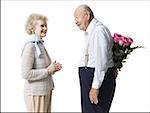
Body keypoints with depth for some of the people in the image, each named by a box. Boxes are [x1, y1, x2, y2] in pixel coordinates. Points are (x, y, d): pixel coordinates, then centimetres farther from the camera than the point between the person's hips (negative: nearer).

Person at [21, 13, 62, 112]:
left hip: (46, 91, 9)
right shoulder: (30, 46, -16)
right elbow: (26, 74, -22)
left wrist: (53, 68, 2)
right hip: (36, 93, -9)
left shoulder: (40, 44, 11)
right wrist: (48, 70, -18)